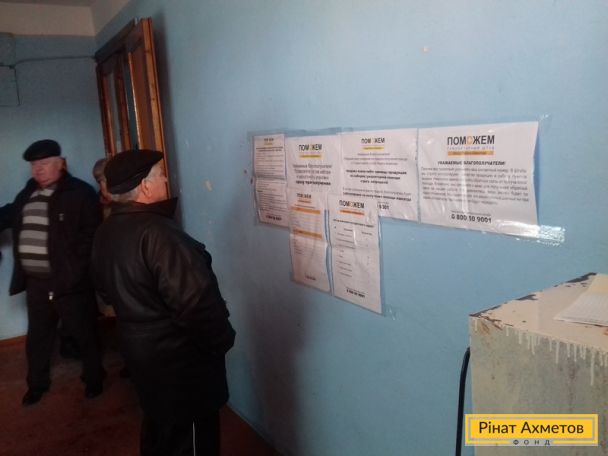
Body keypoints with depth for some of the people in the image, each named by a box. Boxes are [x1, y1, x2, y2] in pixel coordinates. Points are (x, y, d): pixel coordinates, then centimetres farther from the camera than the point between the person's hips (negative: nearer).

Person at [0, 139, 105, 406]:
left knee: (84, 334, 9)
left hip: (69, 281, -6)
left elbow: (91, 234, -15)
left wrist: (77, 270, -20)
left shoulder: (80, 192, -10)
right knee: (37, 336, 19)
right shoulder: (28, 193, 11)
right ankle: (37, 384, 36)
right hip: (36, 281, 6)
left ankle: (94, 379, 27)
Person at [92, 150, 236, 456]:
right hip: (180, 359, -9)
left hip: (138, 348, 9)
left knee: (158, 426, 28)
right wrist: (222, 341, -14)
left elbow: (106, 288, 15)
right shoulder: (157, 233, -29)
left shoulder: (106, 232, 2)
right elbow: (196, 302, -30)